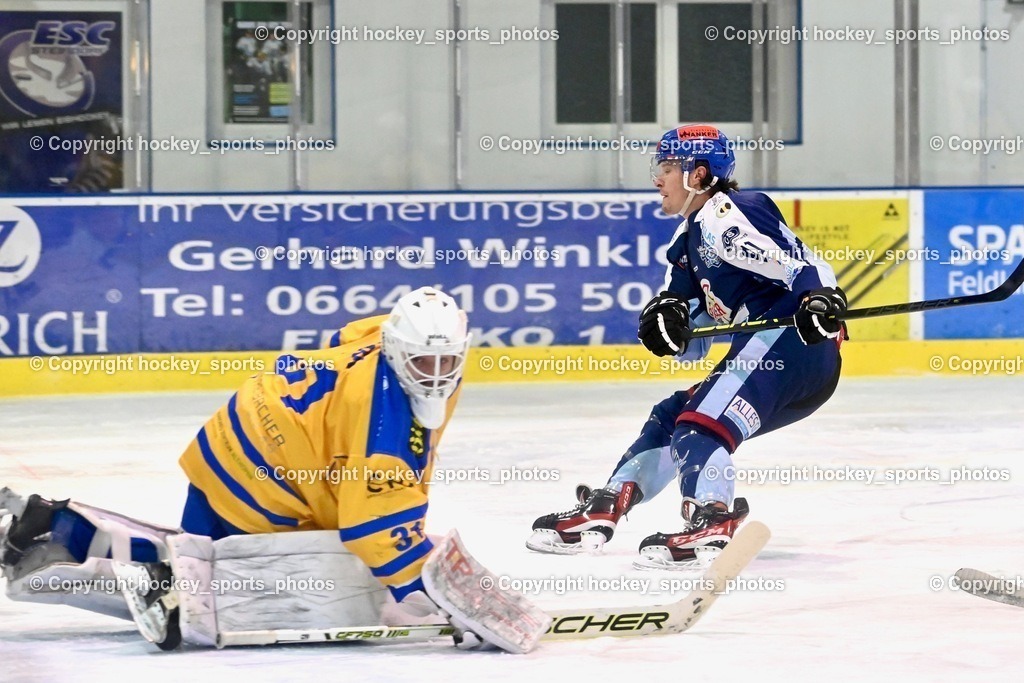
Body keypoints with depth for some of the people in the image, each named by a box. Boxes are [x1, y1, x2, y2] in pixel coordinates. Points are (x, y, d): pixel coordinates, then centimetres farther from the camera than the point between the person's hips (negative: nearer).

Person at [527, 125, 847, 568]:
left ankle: (713, 523, -37)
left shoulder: (726, 216, -9)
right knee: (670, 417, 14)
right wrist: (666, 316, -1)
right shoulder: (690, 238, 23)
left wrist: (821, 300, -40)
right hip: (760, 351, 11)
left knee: (701, 423, -22)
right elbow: (692, 345, 20)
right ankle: (602, 511, 16)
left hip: (797, 339, -11)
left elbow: (801, 265, -22)